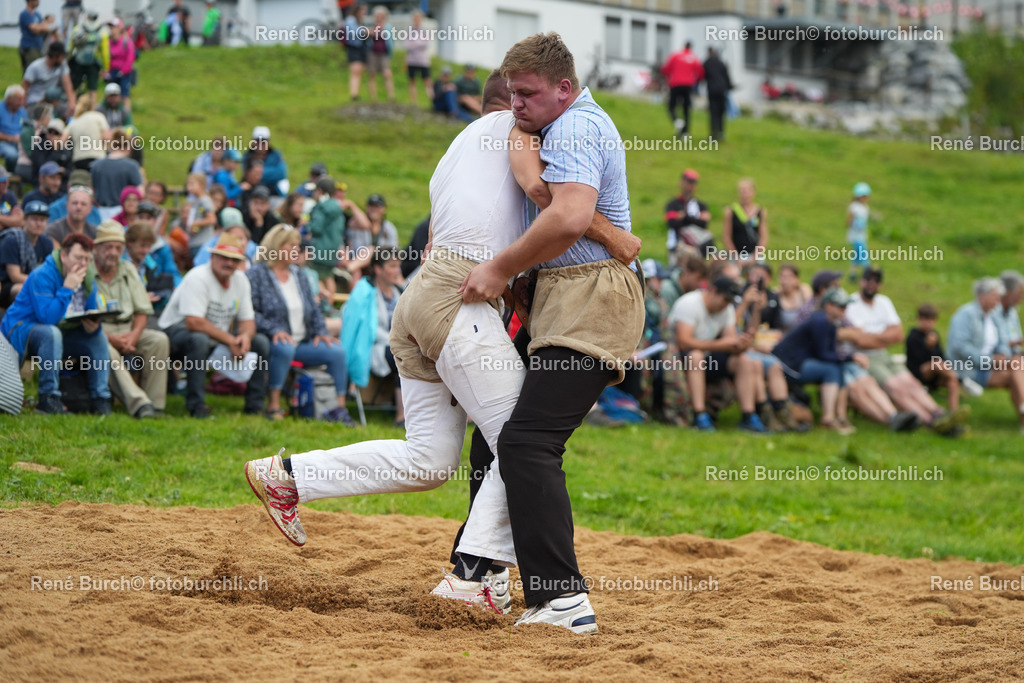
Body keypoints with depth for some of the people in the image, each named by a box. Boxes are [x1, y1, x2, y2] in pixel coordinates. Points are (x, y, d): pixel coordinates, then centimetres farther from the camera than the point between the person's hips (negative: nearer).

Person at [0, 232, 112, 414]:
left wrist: (92, 326, -20)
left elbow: (91, 318, 5)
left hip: (61, 333, 8)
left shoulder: (88, 280, 1)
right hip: (20, 331, -8)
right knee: (52, 333, -37)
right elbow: (47, 318, -33)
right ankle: (48, 398, -34)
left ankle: (100, 398, -9)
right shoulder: (43, 276, -23)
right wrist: (67, 288, -33)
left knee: (99, 338, -7)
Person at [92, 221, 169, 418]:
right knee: (108, 352, -37)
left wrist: (133, 335, -10)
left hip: (127, 330, 5)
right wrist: (110, 338, -21)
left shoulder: (128, 270, 13)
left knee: (159, 340, -20)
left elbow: (142, 311, 11)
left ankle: (154, 405, -20)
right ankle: (139, 404, -47)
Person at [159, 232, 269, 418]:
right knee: (199, 339, -40)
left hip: (219, 338, 8)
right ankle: (196, 407, -35)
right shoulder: (198, 278, -21)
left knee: (261, 343, -4)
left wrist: (246, 336, -20)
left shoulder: (240, 280, 3)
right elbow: (193, 322, -29)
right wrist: (230, 340, -27)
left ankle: (255, 407, 0)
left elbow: (247, 320, 6)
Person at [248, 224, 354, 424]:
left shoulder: (298, 275, 20)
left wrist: (320, 332, 2)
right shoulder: (256, 274, -1)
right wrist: (274, 330, -25)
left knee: (337, 351, -17)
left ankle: (340, 407, -13)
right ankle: (273, 405, -32)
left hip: (303, 342, 6)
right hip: (275, 341, -6)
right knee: (284, 348, -40)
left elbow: (314, 310, 20)